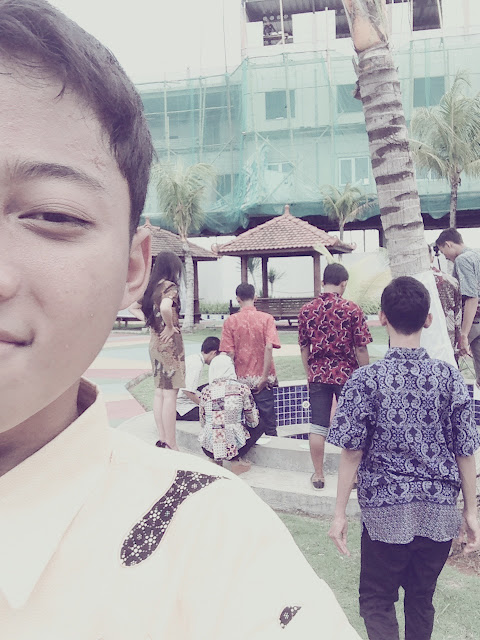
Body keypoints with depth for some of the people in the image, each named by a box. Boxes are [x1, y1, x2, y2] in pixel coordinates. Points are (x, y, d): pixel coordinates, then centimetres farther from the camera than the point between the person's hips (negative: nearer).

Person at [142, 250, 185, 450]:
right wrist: (170, 327, -17)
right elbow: (165, 308, -34)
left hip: (155, 342, 8)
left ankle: (162, 439, 19)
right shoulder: (170, 287, -13)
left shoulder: (151, 287, 10)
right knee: (170, 394, -4)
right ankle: (171, 445, 2)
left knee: (159, 393, 12)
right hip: (170, 344, -8)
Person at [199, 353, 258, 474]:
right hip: (234, 445, -3)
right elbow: (253, 422, 3)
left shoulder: (206, 391, 2)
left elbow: (202, 423, 11)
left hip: (209, 449, 3)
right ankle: (236, 459, 13)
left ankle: (216, 460, 17)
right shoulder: (242, 389, -4)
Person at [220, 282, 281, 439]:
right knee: (268, 422, 6)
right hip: (262, 379, -1)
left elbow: (230, 353, -5)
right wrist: (264, 378, -10)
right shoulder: (266, 318, -4)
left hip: (241, 379, 1)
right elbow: (269, 348, -13)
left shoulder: (230, 321, -2)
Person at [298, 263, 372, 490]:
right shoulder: (352, 309, -9)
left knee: (318, 427, 8)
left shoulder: (306, 310, 0)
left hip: (318, 375, 2)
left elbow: (304, 347, 6)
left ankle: (318, 475, 17)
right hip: (346, 375, -2)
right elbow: (361, 348, -8)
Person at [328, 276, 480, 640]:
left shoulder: (366, 380, -14)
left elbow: (351, 451, -11)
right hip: (440, 512, 3)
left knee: (377, 600, 13)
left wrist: (340, 513, -2)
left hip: (386, 512, -3)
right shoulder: (449, 377, -6)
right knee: (422, 598, 21)